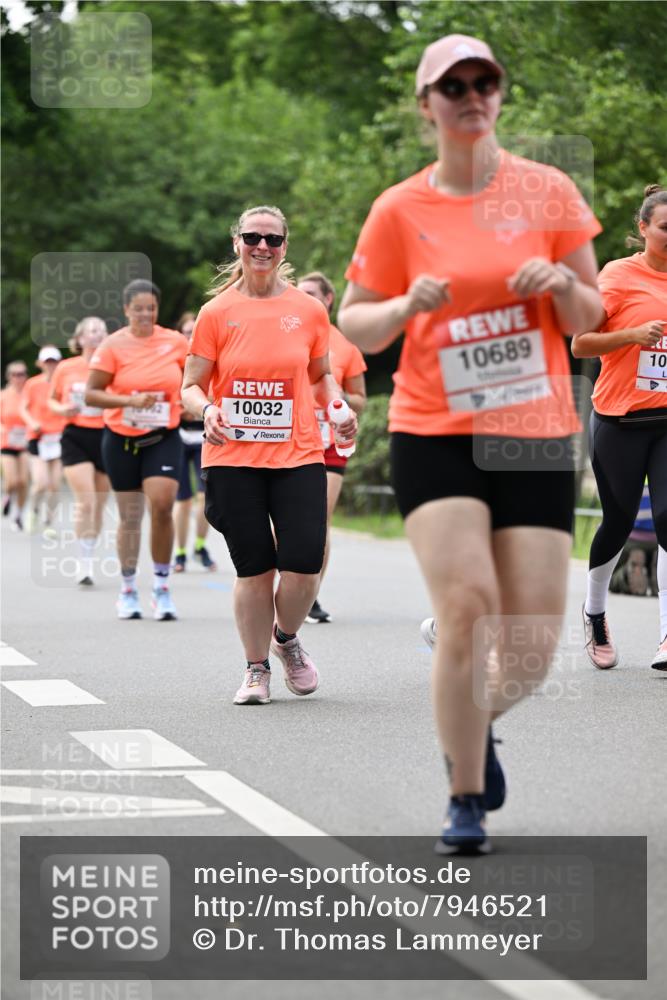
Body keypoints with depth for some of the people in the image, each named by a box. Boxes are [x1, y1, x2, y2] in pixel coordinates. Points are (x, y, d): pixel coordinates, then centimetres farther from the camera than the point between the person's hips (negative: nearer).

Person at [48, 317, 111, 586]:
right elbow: (52, 400, 14)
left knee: (98, 505, 8)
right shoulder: (66, 369, 1)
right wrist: (61, 409, -7)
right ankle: (84, 564, -5)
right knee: (85, 501, -13)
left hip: (106, 437, 2)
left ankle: (89, 558, 23)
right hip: (76, 438, -1)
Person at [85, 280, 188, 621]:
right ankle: (128, 589, 23)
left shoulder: (175, 342, -1)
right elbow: (91, 394, -9)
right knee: (129, 516, 7)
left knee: (162, 505, -18)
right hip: (122, 439, 0)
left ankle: (161, 586, -5)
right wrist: (130, 400, -20)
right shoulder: (113, 346, -7)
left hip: (164, 438, 0)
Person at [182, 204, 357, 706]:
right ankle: (257, 669, 18)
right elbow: (191, 386, 4)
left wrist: (339, 407, 0)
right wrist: (207, 410, -18)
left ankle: (286, 637, 24)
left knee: (304, 564, -7)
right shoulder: (217, 312, 1)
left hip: (299, 455, 1)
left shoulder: (309, 310, 6)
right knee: (253, 567, 1)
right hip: (233, 458, -1)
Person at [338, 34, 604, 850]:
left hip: (536, 438, 1)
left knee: (532, 647, -2)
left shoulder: (549, 191, 4)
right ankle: (465, 803, -2)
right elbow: (354, 326, 7)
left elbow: (587, 319, 9)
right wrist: (407, 305, -14)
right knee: (465, 607, -18)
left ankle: (475, 726, 34)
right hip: (434, 436, -1)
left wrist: (564, 284, -13)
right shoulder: (400, 210, 2)